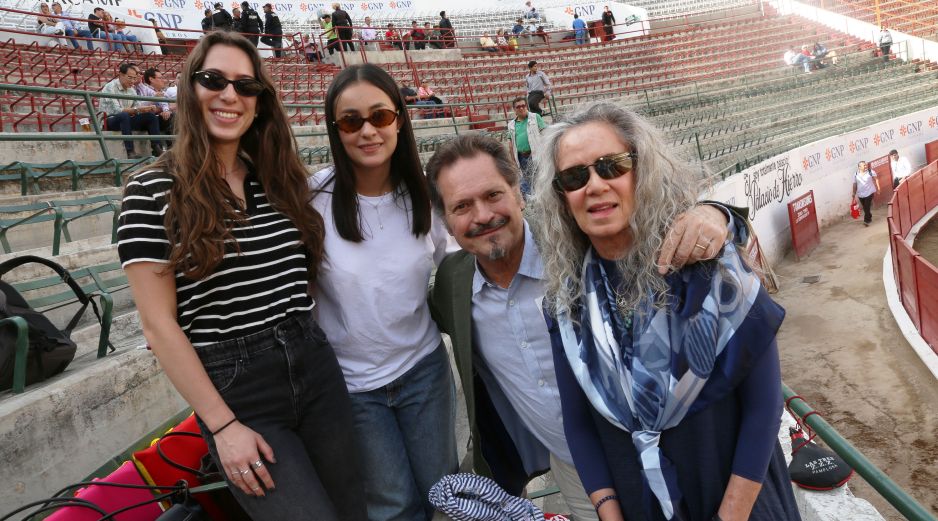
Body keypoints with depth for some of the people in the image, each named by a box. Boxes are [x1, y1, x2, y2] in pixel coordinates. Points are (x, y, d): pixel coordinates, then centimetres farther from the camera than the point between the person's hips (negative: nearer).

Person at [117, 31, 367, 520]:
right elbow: (159, 327, -9)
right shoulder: (152, 191, -7)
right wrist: (223, 426, -11)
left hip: (316, 369, 5)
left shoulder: (281, 182, 8)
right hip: (233, 387, -5)